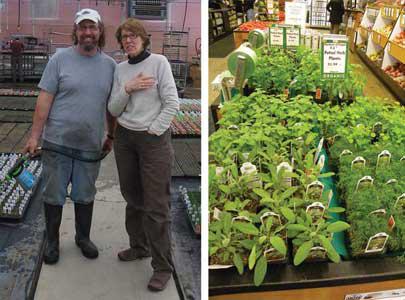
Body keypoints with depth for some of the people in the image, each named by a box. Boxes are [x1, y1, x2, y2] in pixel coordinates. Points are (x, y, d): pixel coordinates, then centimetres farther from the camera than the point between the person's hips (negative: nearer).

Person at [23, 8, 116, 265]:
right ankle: (52, 242, 27)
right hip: (57, 142, -2)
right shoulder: (61, 59, -5)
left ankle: (83, 237, 35)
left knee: (85, 195, 15)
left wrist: (111, 136, 16)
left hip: (91, 146, 3)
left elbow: (111, 105, 13)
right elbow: (45, 99, -6)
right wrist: (34, 136, -8)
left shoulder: (110, 65, 5)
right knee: (54, 195, 9)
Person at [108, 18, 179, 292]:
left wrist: (152, 132, -11)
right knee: (132, 197, 14)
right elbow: (113, 110, 5)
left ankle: (163, 267, 5)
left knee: (156, 205, -4)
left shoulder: (159, 62, -5)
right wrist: (127, 89, -11)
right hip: (124, 138, 6)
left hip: (154, 139, -5)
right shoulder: (120, 69, 9)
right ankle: (139, 246, 34)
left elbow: (172, 104, -10)